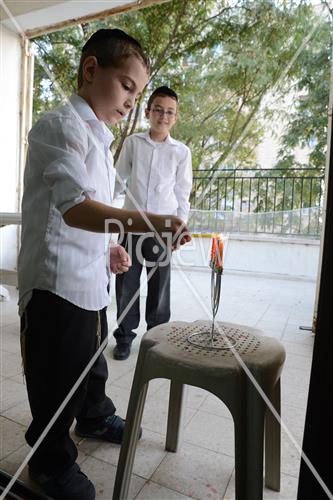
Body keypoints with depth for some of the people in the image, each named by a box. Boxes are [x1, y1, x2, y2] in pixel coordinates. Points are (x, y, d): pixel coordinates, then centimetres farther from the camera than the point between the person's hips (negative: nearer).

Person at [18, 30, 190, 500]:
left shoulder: (97, 135, 16)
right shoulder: (62, 125, -14)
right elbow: (74, 207, -30)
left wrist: (107, 247, 10)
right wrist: (147, 221, -42)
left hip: (90, 279, 9)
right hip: (56, 281, -9)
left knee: (92, 361, 26)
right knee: (56, 376, 8)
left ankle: (94, 418, 50)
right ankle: (52, 461, 32)